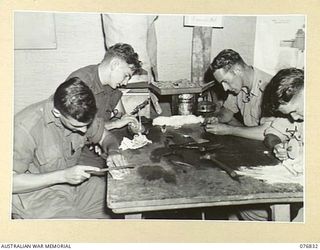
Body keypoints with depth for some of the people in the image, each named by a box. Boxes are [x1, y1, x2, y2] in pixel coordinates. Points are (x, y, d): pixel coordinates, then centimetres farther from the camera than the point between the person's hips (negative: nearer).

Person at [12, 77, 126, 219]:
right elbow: (12, 182, -24)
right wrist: (62, 175, -30)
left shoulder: (79, 117, -8)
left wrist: (112, 151, -13)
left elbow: (104, 136, 10)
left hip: (74, 181, 6)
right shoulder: (25, 127, -27)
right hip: (35, 194, -5)